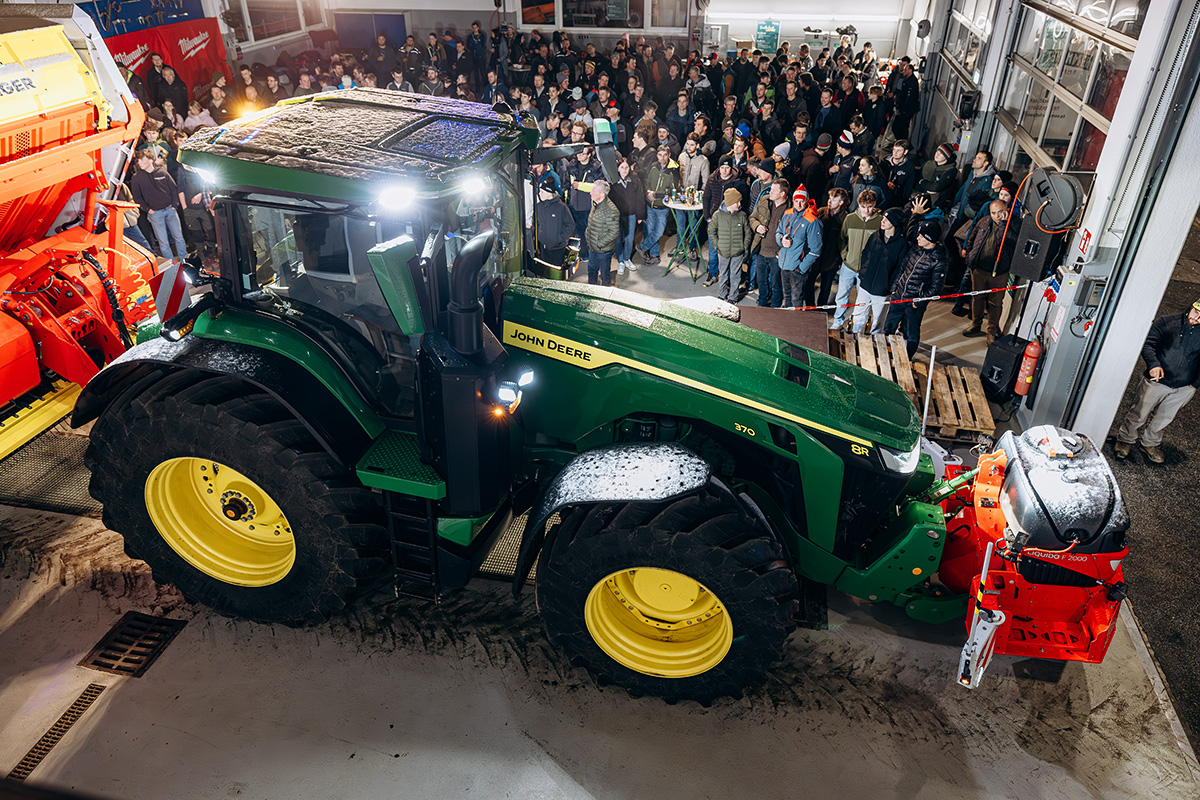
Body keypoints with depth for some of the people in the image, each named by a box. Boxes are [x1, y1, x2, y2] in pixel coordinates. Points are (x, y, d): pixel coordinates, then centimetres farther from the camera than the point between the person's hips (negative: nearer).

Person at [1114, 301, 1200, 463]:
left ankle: (1151, 444, 39)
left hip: (1183, 389, 3)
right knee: (1139, 414, 8)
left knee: (1163, 419, 18)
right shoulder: (1168, 322, -9)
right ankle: (1125, 440, 28)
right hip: (1157, 381, -3)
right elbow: (1147, 343, -10)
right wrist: (1153, 364, -25)